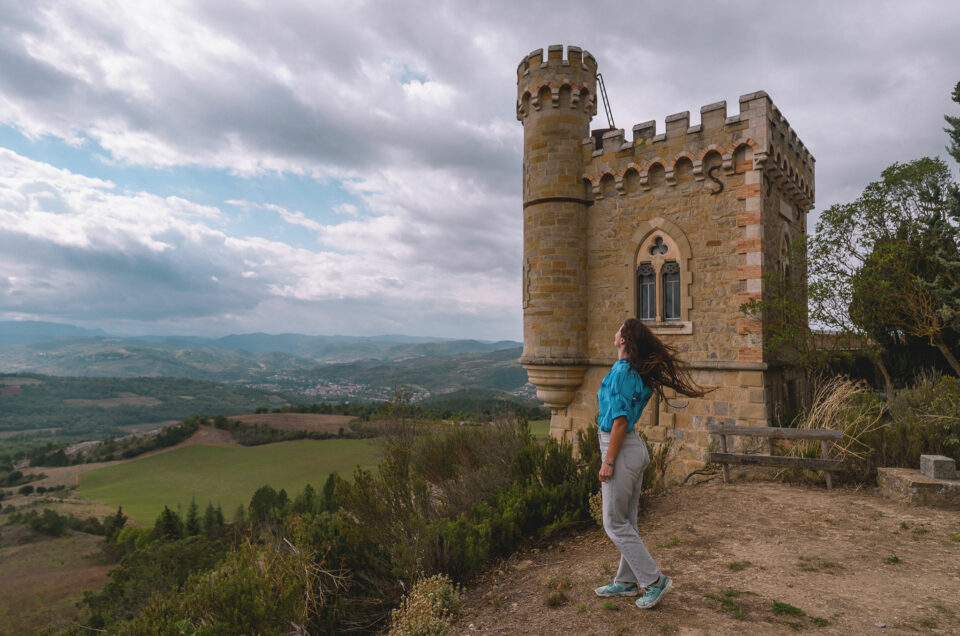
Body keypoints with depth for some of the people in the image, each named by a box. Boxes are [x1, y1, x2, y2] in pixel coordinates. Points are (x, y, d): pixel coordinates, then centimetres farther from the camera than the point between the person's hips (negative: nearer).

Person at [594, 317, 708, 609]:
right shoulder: (639, 372, 8)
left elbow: (620, 421, -21)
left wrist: (608, 462, -18)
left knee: (615, 524, 2)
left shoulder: (621, 372, -19)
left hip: (622, 450, -9)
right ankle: (626, 581, 28)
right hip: (636, 448, 9)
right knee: (627, 522, 17)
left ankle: (654, 580, 9)